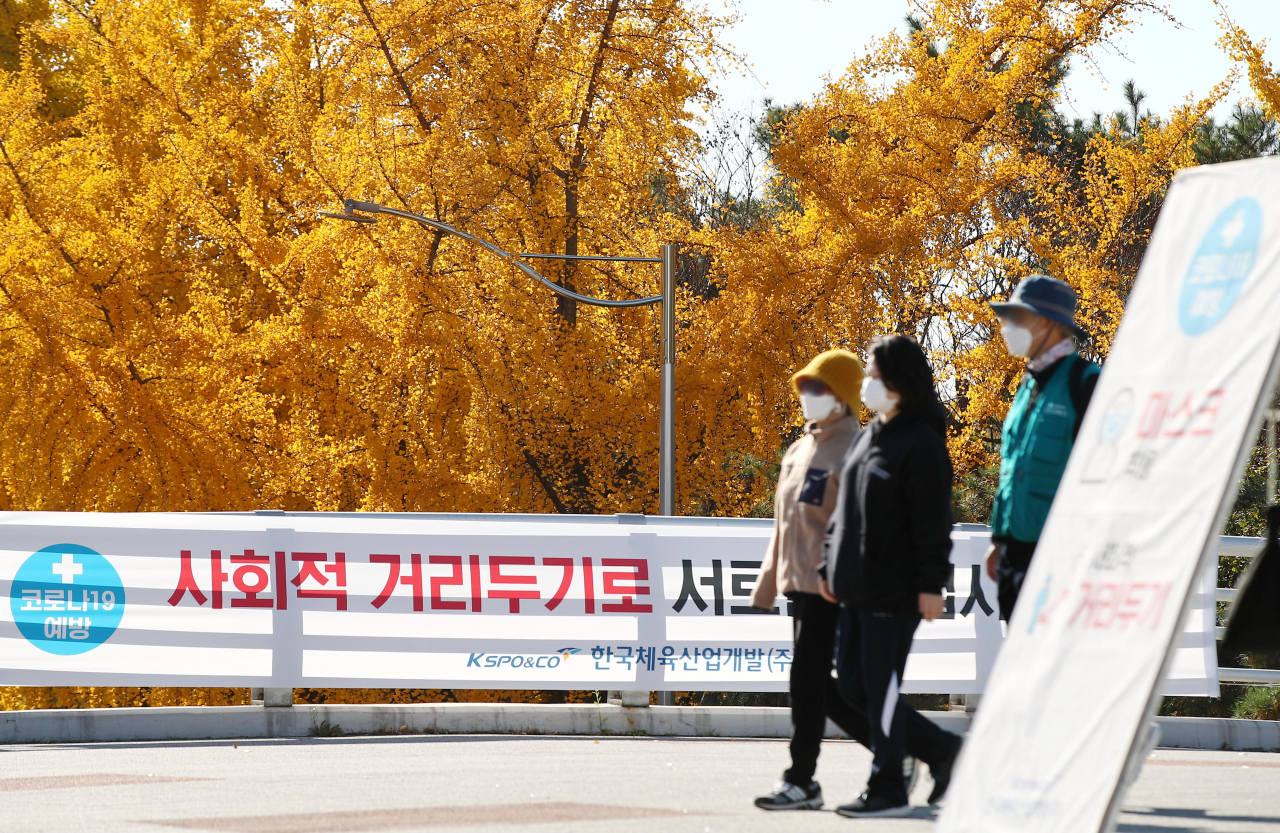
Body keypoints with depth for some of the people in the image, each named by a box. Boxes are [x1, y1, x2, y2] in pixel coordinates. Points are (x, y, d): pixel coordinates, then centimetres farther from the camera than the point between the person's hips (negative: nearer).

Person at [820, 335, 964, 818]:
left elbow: (933, 522, -15)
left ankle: (887, 791, 4)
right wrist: (831, 566, 18)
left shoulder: (922, 443, -11)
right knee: (853, 686, 10)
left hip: (895, 591, -9)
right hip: (857, 588, 9)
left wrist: (931, 585, -18)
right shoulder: (869, 437, 15)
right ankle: (940, 750, 19)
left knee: (881, 687, -5)